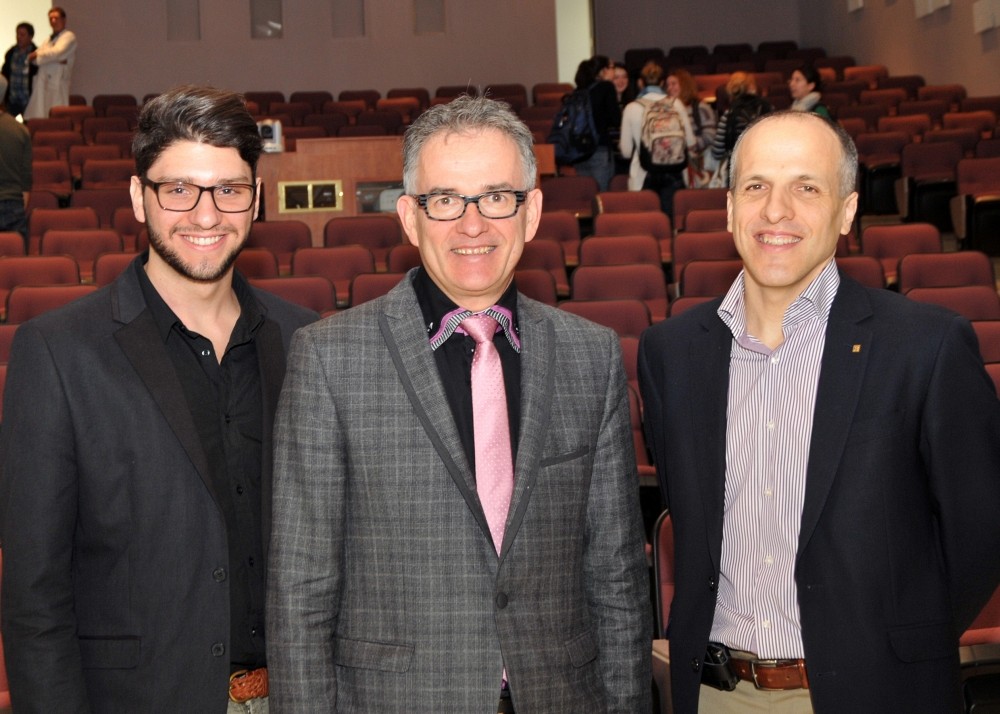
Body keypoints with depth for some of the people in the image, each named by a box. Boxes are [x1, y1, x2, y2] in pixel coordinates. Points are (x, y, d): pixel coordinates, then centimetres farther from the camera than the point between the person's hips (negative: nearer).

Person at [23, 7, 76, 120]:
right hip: (42, 84, 7)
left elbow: (57, 52, -14)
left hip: (57, 84, -7)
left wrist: (37, 54, 1)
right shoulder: (48, 41, 23)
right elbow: (34, 59, 10)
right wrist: (55, 59, -9)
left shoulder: (69, 36, 2)